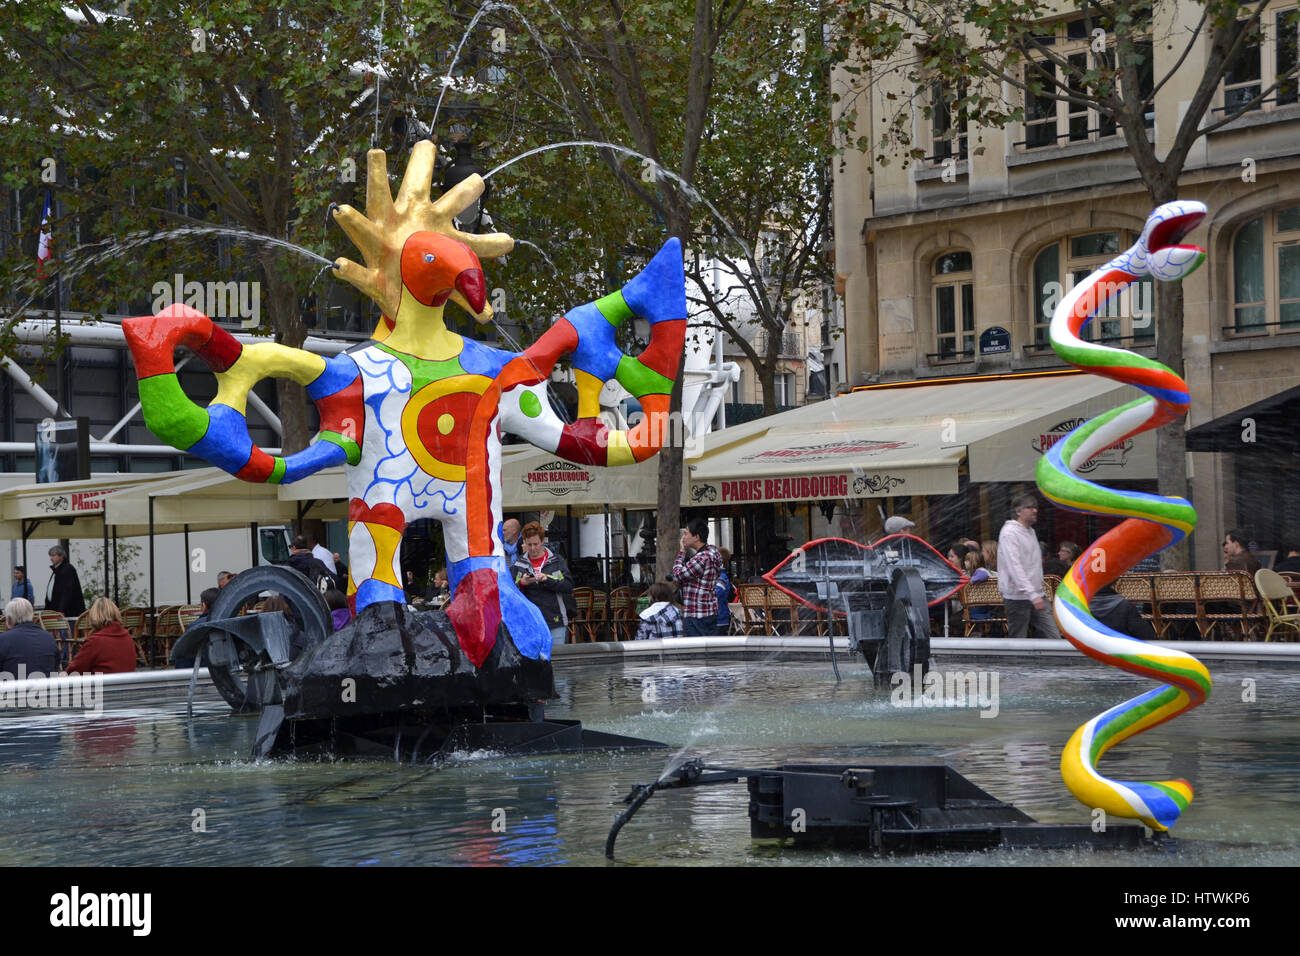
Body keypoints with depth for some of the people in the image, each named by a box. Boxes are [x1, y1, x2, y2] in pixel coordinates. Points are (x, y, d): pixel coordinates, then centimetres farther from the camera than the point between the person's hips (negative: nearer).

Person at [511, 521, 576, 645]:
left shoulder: (557, 561, 6)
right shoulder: (518, 564, 9)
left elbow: (568, 585, -4)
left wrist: (548, 579, -18)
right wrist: (521, 584, -18)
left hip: (556, 622, 0)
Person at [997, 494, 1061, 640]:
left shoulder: (1031, 531, 16)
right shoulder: (1009, 533, -14)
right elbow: (1014, 567, -23)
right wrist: (1032, 594, -31)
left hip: (1037, 595, 8)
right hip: (1018, 596, -8)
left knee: (1053, 636, 0)